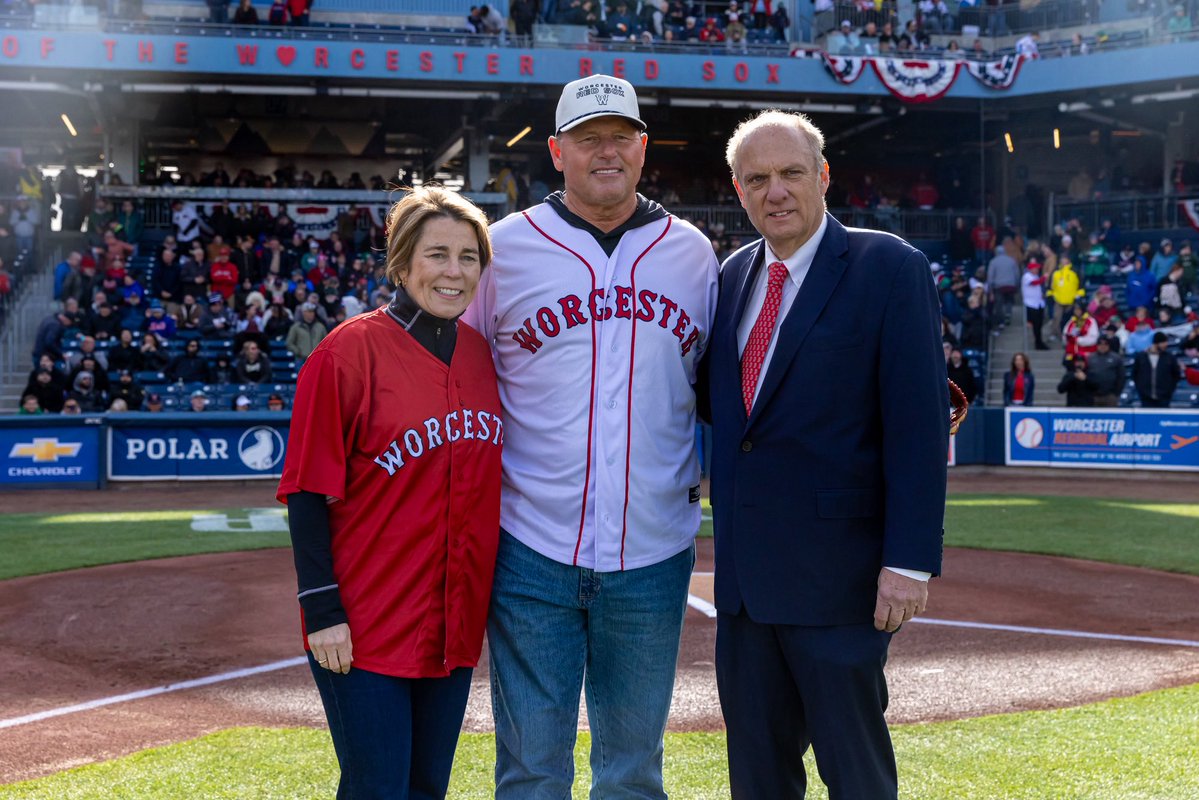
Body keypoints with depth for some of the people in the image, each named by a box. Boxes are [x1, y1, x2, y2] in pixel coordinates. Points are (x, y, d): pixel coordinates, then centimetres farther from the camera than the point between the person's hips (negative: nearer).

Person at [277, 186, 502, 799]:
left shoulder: (480, 353, 7)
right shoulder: (350, 351, -11)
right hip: (365, 629, -6)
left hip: (455, 623, 6)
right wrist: (322, 609, -15)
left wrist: (489, 592, 14)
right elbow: (307, 491, -11)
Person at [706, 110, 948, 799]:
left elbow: (919, 423, -13)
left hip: (835, 565, -6)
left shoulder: (891, 269, -8)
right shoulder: (735, 274, 12)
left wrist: (910, 562, -18)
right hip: (745, 564, 6)